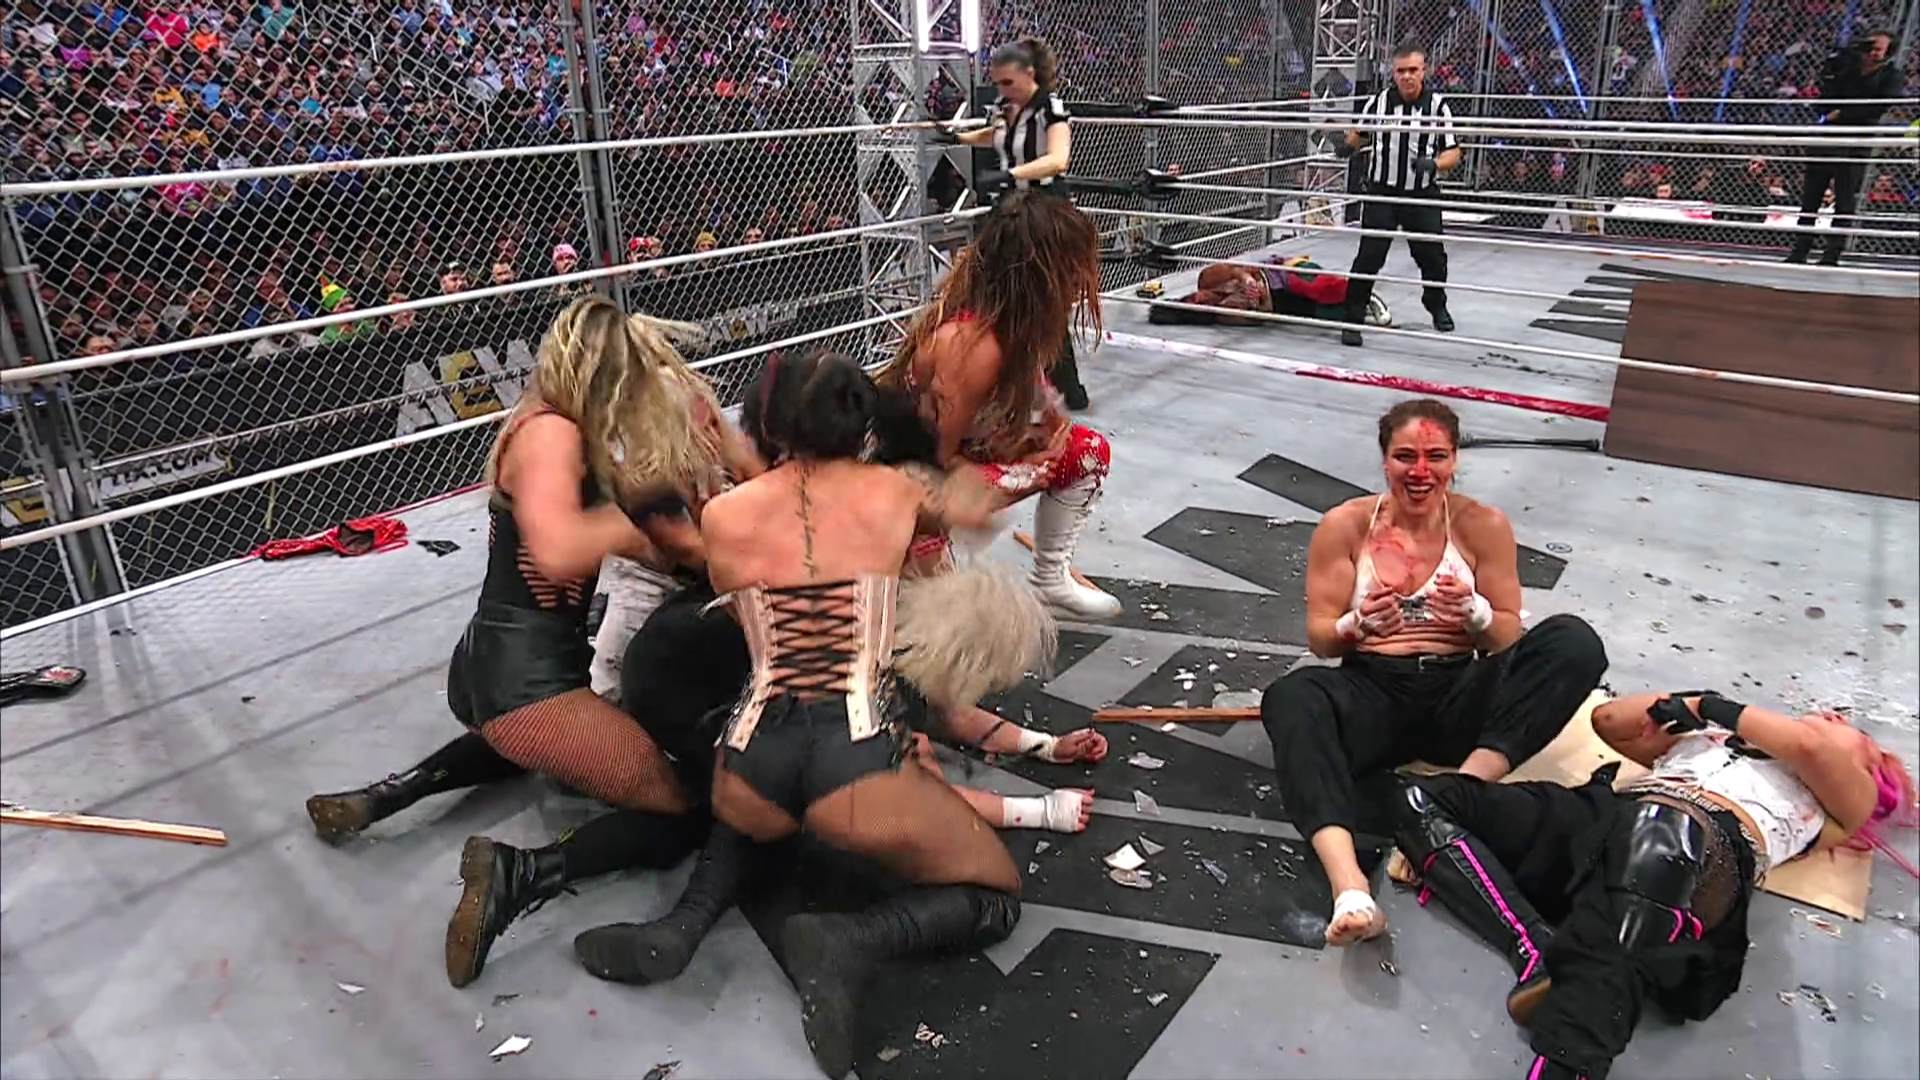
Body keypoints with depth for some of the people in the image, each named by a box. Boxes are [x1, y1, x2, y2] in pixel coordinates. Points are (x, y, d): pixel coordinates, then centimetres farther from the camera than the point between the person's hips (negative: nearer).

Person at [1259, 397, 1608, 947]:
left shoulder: (1483, 526, 4)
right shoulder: (1345, 525, 3)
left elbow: (1509, 640, 4)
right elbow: (1319, 639, 2)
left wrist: (1475, 612, -18)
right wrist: (1358, 623, -21)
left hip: (1459, 696, 1)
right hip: (1373, 691, -1)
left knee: (1574, 641, -23)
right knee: (1291, 696, -35)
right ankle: (1349, 886, -52)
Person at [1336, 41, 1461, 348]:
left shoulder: (1437, 105, -6)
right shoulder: (1378, 101, -4)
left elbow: (1453, 153, -3)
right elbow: (1360, 133, 13)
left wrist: (1434, 164, -24)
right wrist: (1346, 146, -9)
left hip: (1422, 196, 1)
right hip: (1381, 193, -1)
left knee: (1432, 256, 14)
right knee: (1368, 257, -10)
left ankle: (1436, 306, 41)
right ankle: (1353, 319, 0)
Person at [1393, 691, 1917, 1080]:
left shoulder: (1848, 800, 29)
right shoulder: (1709, 733, 44)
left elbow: (1808, 744, 6)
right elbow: (1610, 720, 42)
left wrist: (1722, 708, 19)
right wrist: (1693, 704, 32)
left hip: (1708, 841, -6)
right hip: (1607, 813, 6)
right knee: (1423, 800, -16)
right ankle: (1536, 950, -31)